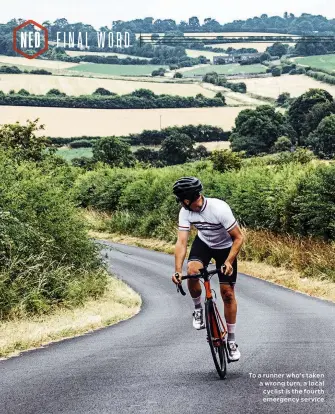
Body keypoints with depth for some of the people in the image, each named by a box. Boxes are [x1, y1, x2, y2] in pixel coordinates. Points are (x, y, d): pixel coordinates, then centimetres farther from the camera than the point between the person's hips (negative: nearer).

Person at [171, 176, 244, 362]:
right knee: (192, 272, -29)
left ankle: (231, 340, 11)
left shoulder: (219, 209, -35)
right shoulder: (185, 212, -23)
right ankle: (198, 309, -1)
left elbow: (238, 238, -27)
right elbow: (181, 242, -24)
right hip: (203, 243, 3)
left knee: (228, 294, -4)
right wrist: (177, 270, -36)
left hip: (225, 247, -3)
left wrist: (228, 262, -39)